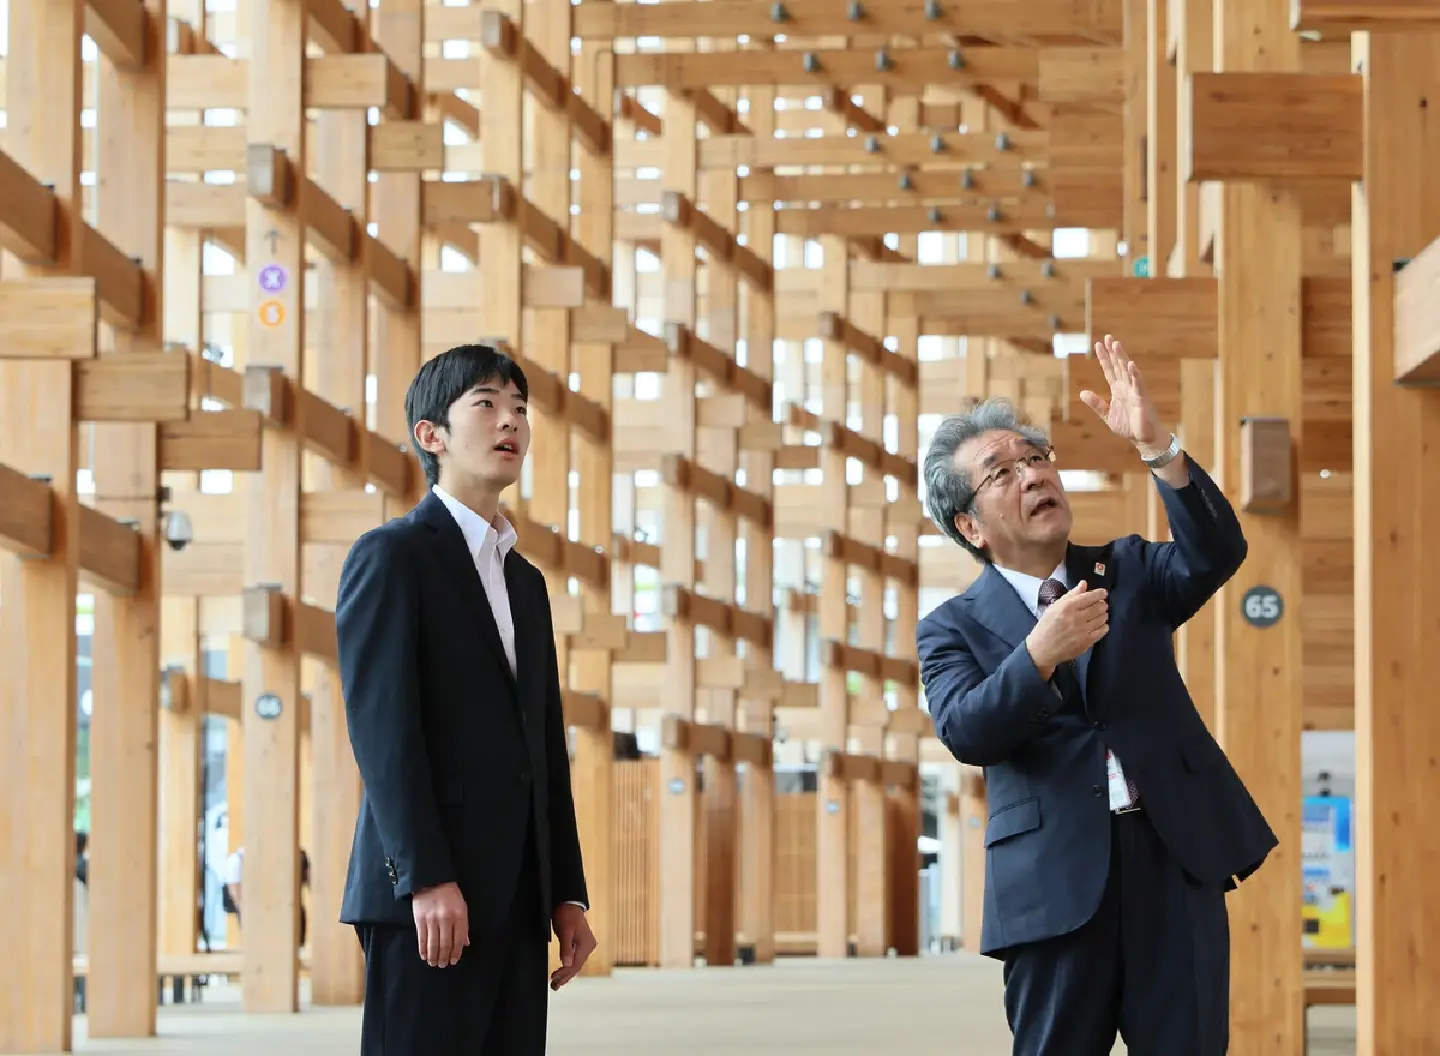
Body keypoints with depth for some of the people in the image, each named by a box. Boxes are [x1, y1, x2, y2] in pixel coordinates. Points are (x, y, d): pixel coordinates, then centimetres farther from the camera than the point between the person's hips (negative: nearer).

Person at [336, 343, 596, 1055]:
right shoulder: (391, 556, -2)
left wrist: (568, 894, 12)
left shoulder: (525, 582, 22)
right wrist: (426, 879, -20)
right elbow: (381, 725, -12)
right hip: (426, 892, -7)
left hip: (518, 901, 7)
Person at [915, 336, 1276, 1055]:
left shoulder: (1127, 571, 14)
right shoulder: (952, 629, 5)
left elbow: (1215, 554, -6)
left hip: (1176, 856, 2)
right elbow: (965, 733, -12)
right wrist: (1041, 653, -27)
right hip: (1057, 879, -2)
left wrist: (1155, 446, -20)